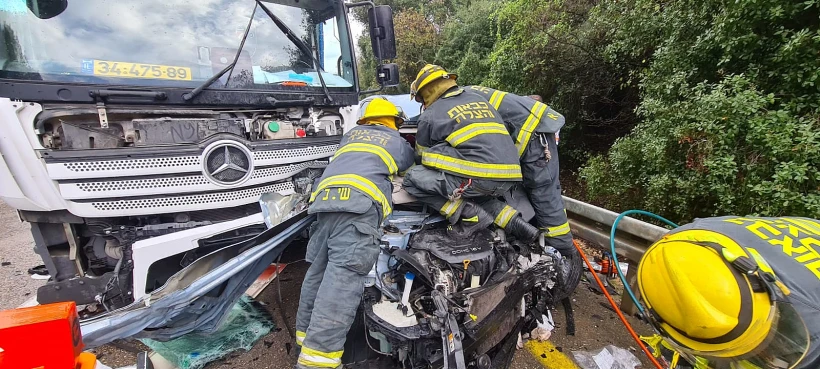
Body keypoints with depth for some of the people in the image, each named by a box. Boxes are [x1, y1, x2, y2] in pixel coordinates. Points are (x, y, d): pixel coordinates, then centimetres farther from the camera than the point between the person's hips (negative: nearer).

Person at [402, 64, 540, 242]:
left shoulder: (430, 115, 6)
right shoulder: (479, 100, 23)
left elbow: (422, 157, 19)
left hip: (479, 178, -7)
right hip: (507, 178, 8)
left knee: (412, 178, 2)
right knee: (473, 192, 35)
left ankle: (469, 215, -5)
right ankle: (513, 221, 16)